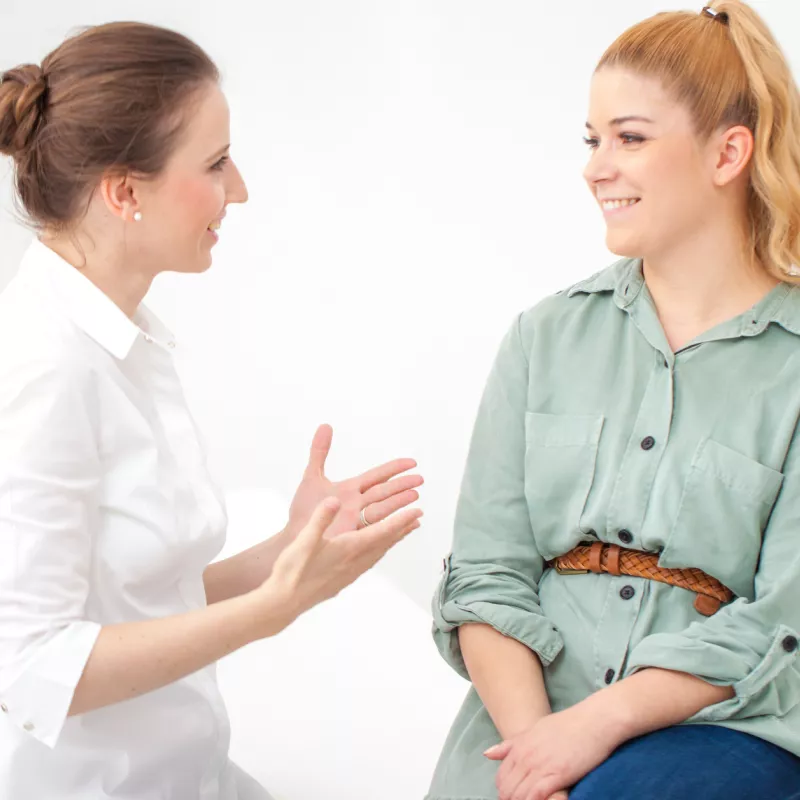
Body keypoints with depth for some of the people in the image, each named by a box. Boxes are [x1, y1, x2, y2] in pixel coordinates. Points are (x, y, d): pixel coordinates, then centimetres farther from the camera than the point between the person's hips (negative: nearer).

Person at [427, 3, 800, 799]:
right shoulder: (547, 336, 11)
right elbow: (485, 574, 4)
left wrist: (602, 719, -16)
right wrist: (528, 731, -12)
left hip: (725, 725, -3)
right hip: (530, 712, 3)